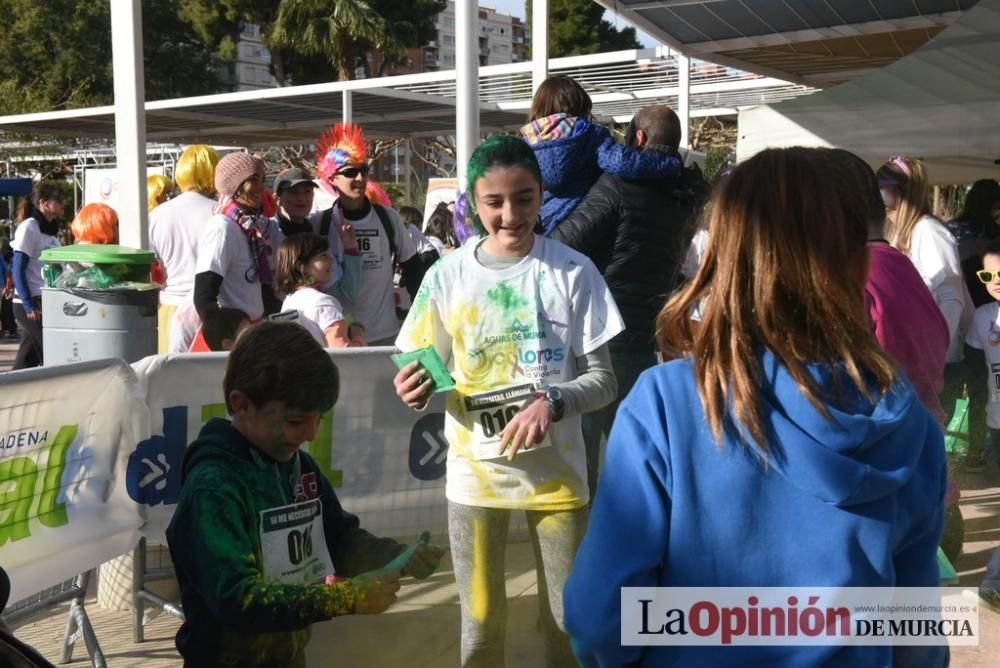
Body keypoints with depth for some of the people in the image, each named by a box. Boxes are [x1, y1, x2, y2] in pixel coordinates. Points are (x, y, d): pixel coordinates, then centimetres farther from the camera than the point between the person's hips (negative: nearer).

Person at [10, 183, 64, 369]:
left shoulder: (50, 229, 14)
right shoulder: (29, 227, -9)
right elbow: (18, 270, -13)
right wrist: (29, 305, -19)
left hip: (49, 302, 7)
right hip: (31, 305, -7)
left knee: (27, 361, 9)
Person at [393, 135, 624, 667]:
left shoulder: (573, 272, -7)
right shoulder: (447, 276, -4)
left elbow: (602, 379, -5)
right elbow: (431, 375, 4)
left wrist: (553, 402, -24)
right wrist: (416, 391, -19)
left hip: (555, 471, 0)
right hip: (475, 474, 1)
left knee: (568, 621, 13)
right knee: (480, 623, 14)